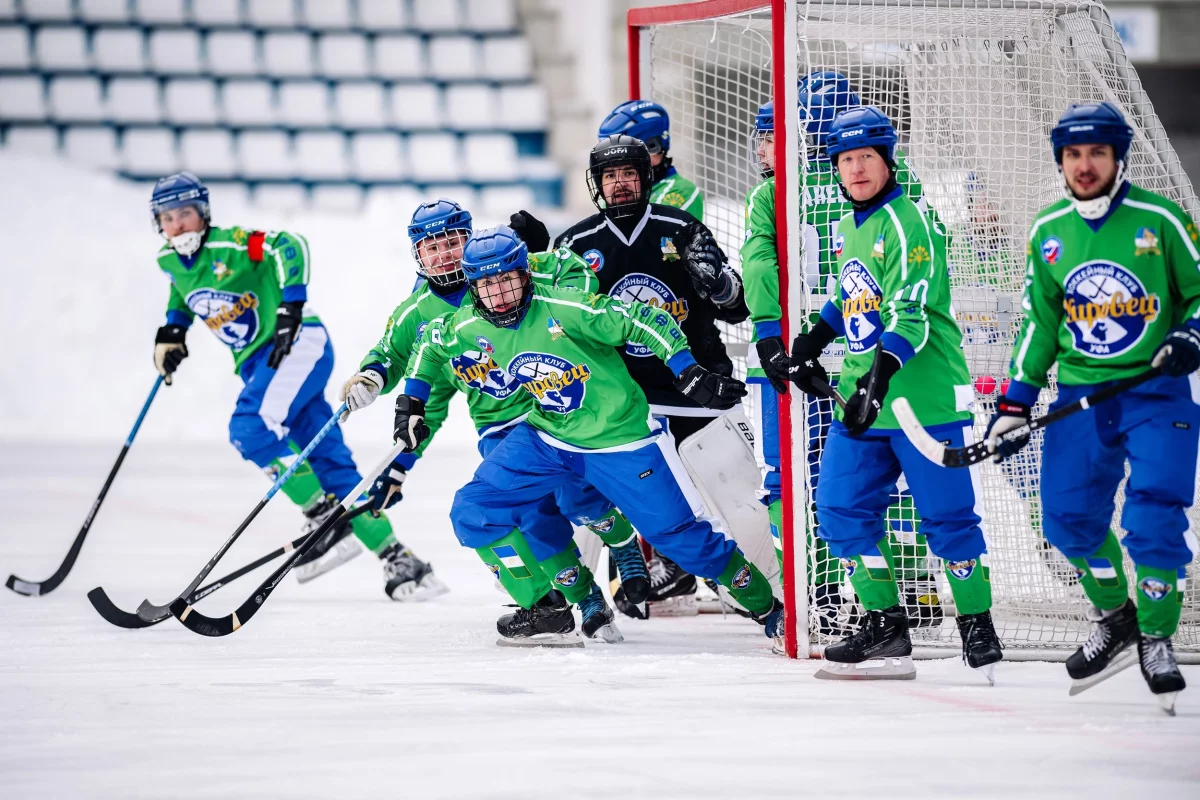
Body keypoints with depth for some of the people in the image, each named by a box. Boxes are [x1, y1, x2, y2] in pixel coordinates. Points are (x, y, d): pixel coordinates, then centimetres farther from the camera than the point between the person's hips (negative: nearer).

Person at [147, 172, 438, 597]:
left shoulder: (230, 244, -16)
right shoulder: (170, 260, 6)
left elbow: (290, 247, -27)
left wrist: (290, 308, -32)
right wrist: (172, 331, 19)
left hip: (299, 344, -7)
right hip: (256, 362, 7)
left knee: (251, 429, -26)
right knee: (329, 462, 2)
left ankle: (326, 519, -18)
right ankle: (395, 557, 1)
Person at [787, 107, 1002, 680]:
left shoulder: (905, 224, -14)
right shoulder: (847, 229, 13)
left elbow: (910, 312, -25)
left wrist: (880, 373, -35)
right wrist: (813, 341, 23)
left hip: (926, 400, -8)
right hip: (863, 400, 8)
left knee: (947, 516, -4)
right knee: (841, 509, 3)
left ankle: (978, 627, 9)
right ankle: (885, 627, 11)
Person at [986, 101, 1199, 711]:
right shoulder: (1048, 232, 7)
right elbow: (1039, 322, 14)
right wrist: (1015, 402, 10)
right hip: (1082, 393, 4)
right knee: (1069, 517, -1)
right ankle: (1114, 619, 23)